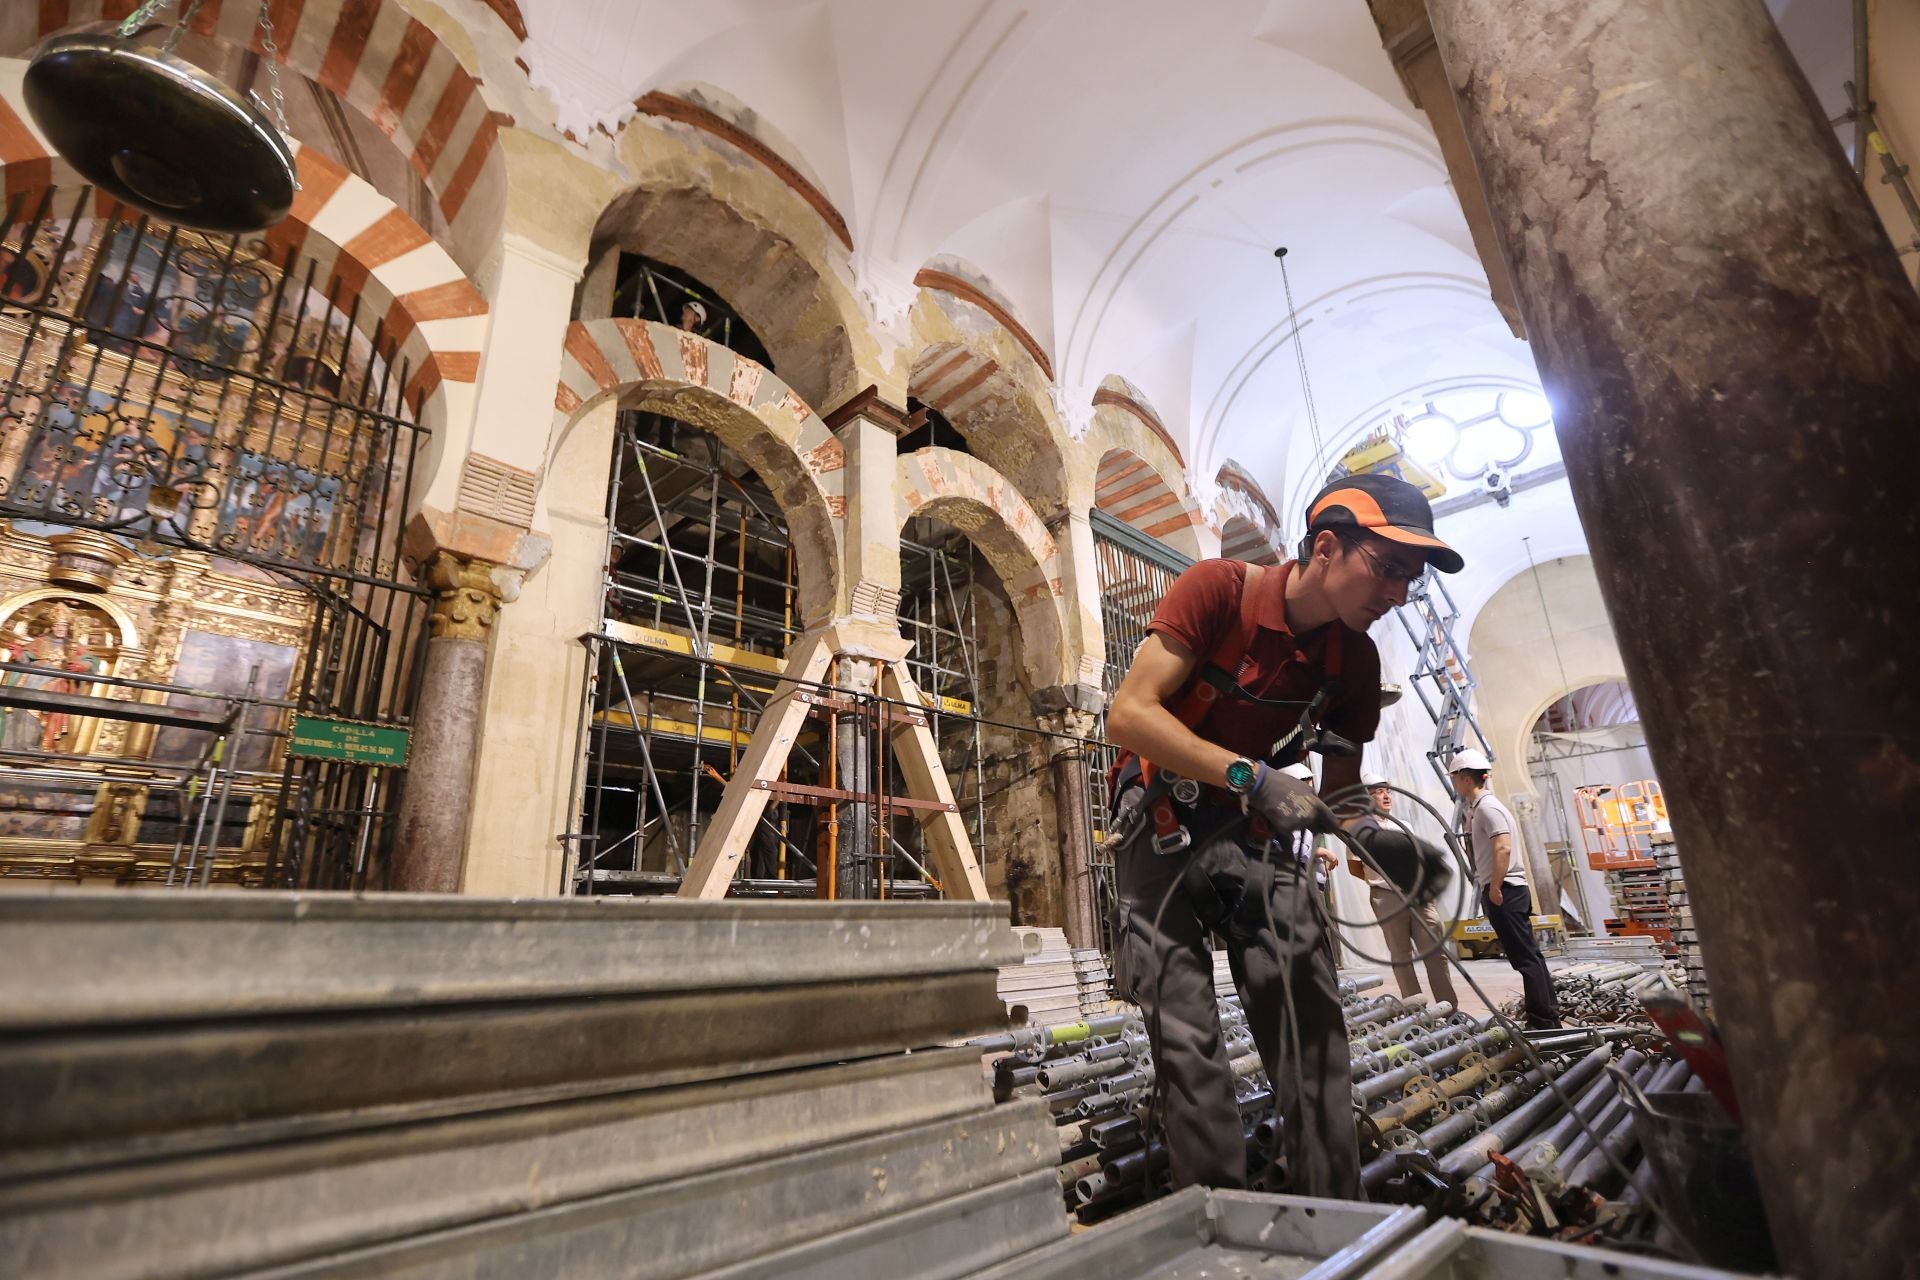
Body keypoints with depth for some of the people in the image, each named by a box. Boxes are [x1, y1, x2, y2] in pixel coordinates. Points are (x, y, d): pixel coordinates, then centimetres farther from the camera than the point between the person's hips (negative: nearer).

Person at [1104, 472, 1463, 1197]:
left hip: (1253, 836, 5)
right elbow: (1128, 714, -25)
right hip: (1163, 828, -4)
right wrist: (1252, 775, -32)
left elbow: (1341, 792, 7)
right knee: (1189, 1043, -6)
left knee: (1313, 1024, -4)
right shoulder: (1218, 589, -16)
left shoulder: (1356, 660, 0)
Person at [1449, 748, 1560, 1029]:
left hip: (1503, 891, -10)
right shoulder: (1479, 807, 17)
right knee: (1529, 955, 13)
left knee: (1525, 957, -6)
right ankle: (1549, 1016, 20)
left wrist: (1495, 888, -20)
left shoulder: (1487, 807, -13)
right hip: (1507, 891, 10)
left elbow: (1503, 848, -22)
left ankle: (1543, 1020, -2)